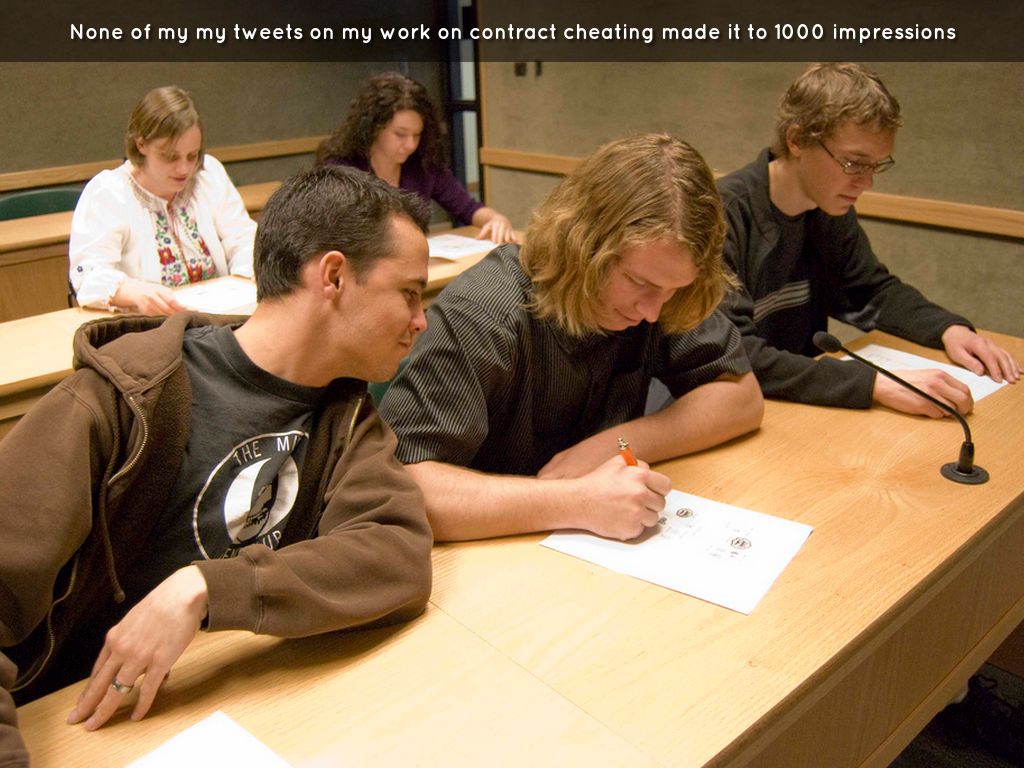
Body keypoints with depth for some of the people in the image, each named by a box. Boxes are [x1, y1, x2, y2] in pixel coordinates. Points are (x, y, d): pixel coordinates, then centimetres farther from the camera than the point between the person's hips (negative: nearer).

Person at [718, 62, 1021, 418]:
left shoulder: (831, 210, 4)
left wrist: (949, 328, 0)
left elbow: (874, 291, 18)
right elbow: (734, 357, -27)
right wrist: (874, 383, -32)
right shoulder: (725, 214, -20)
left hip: (804, 402, 7)